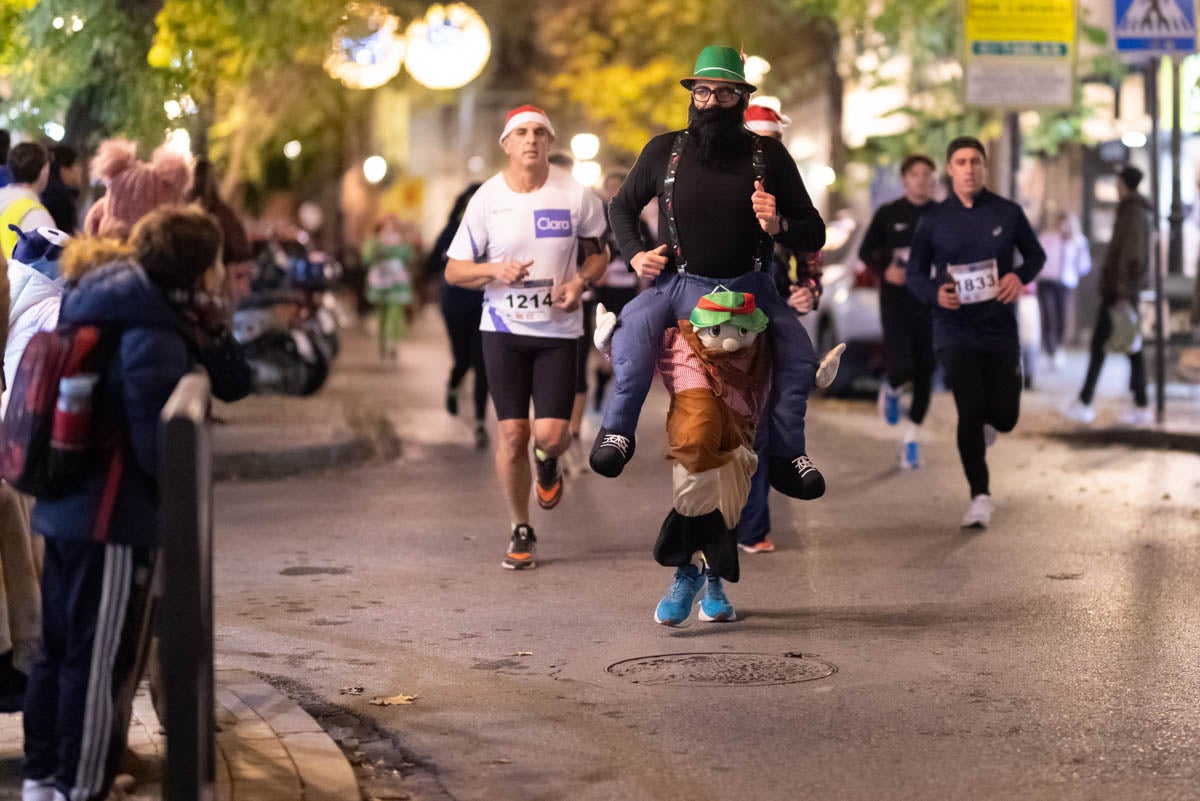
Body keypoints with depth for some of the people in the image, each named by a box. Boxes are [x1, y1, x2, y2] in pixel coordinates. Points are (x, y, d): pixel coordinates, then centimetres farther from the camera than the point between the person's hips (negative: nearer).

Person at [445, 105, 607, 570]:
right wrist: (495, 271, -18)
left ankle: (548, 462, 30)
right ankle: (520, 532, 16)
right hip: (503, 328, 0)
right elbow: (453, 271, 1)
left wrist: (581, 281, -9)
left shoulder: (576, 195, -3)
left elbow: (598, 253, 12)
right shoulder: (487, 198, -4)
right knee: (512, 434, -3)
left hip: (559, 328, 0)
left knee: (551, 435, -10)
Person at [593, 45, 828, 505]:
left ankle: (785, 455, 0)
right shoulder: (663, 151, -1)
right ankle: (617, 430, -6)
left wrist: (779, 226, -22)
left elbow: (814, 235, 0)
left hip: (748, 286, 1)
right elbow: (622, 207, 16)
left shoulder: (769, 156, -3)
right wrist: (635, 253, -3)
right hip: (678, 282, -1)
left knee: (800, 355, -20)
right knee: (630, 335, -29)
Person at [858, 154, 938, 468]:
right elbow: (866, 251, 6)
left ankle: (912, 437, 17)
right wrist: (884, 270, -12)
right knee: (902, 368, -14)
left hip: (931, 304, 2)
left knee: (925, 372, 2)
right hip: (896, 303, -2)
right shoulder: (888, 214, 0)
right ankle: (891, 388, 25)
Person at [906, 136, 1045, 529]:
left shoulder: (1007, 213, 1)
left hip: (1000, 330, 2)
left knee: (1004, 417, 5)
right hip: (955, 331, -2)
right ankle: (980, 497, -4)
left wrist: (1020, 276, -10)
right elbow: (915, 273, 7)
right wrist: (935, 293, -15)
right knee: (970, 411, -16)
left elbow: (1035, 254, 13)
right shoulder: (933, 220, -1)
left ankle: (983, 424, 45)